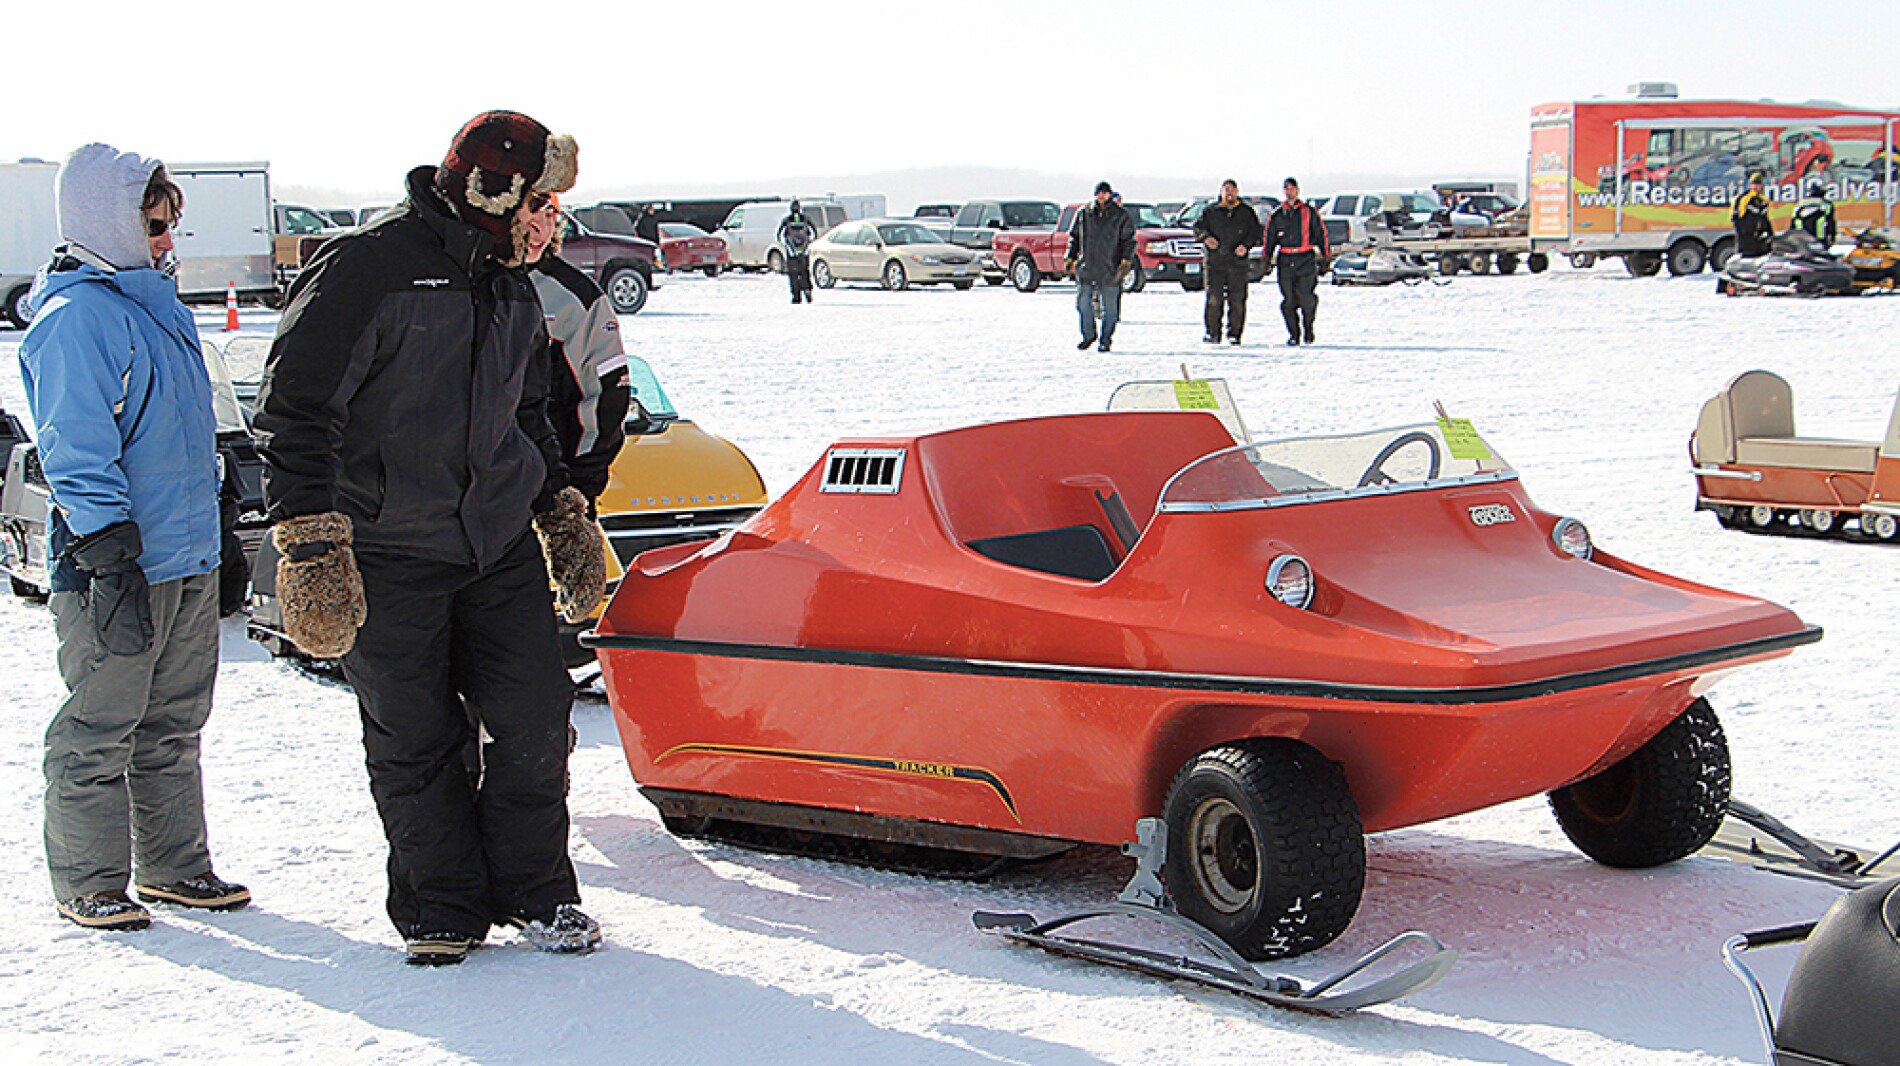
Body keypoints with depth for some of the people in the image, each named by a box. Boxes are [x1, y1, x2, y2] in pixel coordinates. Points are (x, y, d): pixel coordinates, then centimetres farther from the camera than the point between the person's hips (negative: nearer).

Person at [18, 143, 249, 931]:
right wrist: (109, 559, -23)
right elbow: (77, 456, -19)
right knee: (99, 729, 1)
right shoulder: (76, 319, -13)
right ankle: (87, 884, 11)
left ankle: (174, 866, 26)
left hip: (188, 560, 9)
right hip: (119, 568, -9)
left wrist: (215, 535, 27)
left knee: (172, 726, 16)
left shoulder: (157, 305, 16)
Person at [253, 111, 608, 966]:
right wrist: (310, 549, -22)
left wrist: (562, 513, 23)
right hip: (387, 556, -6)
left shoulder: (513, 289, 12)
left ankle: (534, 890, 18)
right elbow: (293, 413, -16)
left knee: (534, 719, 2)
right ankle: (442, 906, 18)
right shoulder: (365, 270, -13)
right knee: (415, 743, 3)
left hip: (501, 546, 6)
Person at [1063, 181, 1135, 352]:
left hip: (1110, 270, -2)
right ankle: (1089, 335, 18)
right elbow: (1074, 237, 16)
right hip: (1086, 267, 2)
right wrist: (1069, 258, 8)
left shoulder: (1121, 215, 2)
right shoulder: (1084, 214, 8)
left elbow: (1129, 240, 1)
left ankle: (1106, 340, 13)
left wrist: (1126, 261, -11)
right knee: (1083, 303, -1)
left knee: (1110, 307, 1)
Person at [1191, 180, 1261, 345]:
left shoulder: (1246, 211, 11)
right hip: (1214, 261, 0)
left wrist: (1246, 245, -10)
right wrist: (1206, 237, -13)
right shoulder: (1211, 211, 12)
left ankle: (1234, 334, 6)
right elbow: (1198, 226, 9)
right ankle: (1212, 333, -2)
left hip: (1238, 262, 0)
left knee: (1237, 300, -1)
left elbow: (1255, 231, 8)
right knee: (1214, 298, -8)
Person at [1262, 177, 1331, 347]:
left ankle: (1308, 332, 8)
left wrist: (1326, 255, 4)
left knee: (1306, 298, -10)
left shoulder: (1309, 212, 7)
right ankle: (1294, 335, 7)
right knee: (1288, 300, -1)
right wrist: (1267, 259, 8)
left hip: (1306, 258, -2)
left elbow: (1321, 233, 9)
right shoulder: (1277, 215, 12)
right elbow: (1269, 237, 16)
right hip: (1285, 261, 2)